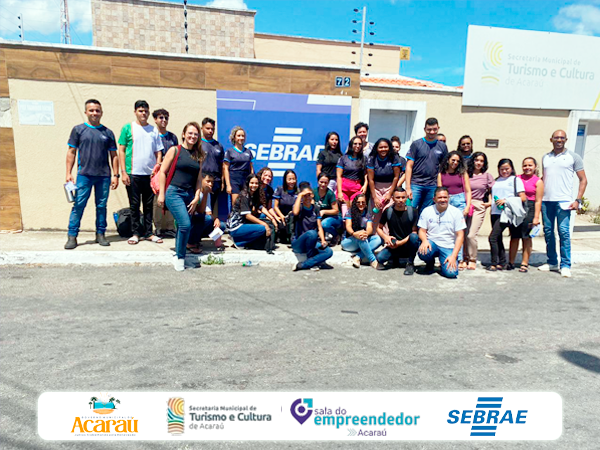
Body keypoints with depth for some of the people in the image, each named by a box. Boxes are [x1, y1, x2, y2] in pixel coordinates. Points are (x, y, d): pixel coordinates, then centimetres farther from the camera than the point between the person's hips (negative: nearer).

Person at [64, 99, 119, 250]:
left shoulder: (107, 133, 12)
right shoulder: (78, 129, 8)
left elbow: (113, 155, 12)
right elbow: (71, 152, 7)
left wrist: (115, 175, 4)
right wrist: (68, 173, 0)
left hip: (104, 175, 2)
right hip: (84, 174, -1)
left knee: (101, 206, 6)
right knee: (78, 205, -4)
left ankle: (100, 234, 16)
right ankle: (72, 236, 1)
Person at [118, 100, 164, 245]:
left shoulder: (154, 130, 11)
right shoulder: (128, 128, 4)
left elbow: (158, 152, 12)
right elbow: (121, 151, 2)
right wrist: (123, 172, -6)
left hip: (150, 173, 2)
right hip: (133, 173, -2)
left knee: (149, 205, 8)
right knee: (134, 204, 3)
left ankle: (148, 232, 17)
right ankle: (135, 233, 13)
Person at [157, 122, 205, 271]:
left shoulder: (199, 155, 12)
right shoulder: (175, 150, 0)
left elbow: (199, 179, 13)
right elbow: (163, 172, 0)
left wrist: (196, 197, 4)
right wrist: (161, 193, -5)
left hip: (190, 195, 5)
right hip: (174, 192, -5)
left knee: (183, 226, 9)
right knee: (185, 224, -17)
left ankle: (178, 256, 21)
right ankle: (180, 257, -1)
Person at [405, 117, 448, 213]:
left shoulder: (442, 146, 10)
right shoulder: (416, 144, 2)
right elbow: (409, 166, -1)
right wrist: (408, 187, -8)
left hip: (433, 186, 3)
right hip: (416, 184, -2)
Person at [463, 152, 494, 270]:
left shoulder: (487, 175, 10)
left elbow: (492, 191, 17)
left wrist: (490, 202, 5)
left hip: (479, 207, -1)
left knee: (471, 235, -11)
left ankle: (472, 260, 5)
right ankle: (464, 259, 11)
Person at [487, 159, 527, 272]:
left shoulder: (516, 180, 3)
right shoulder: (496, 181, 18)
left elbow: (523, 198, -3)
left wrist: (506, 200, -12)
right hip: (495, 212, 6)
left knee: (493, 237, -13)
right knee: (498, 239, 8)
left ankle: (495, 263, -4)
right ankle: (502, 263, 18)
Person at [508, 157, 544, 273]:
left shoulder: (538, 182, 2)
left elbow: (538, 201, -2)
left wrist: (536, 217, -8)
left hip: (529, 209, -2)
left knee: (526, 237, 2)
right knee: (514, 236, 5)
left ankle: (524, 263, 10)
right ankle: (511, 262, 13)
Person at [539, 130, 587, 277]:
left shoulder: (573, 157, 4)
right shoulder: (545, 157, 15)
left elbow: (583, 180, 3)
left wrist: (578, 200, -7)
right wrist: (539, 197, 11)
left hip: (563, 201, -4)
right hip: (546, 200, 4)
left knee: (564, 232, -8)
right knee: (548, 231, 7)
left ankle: (565, 265, -2)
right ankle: (552, 262, 17)